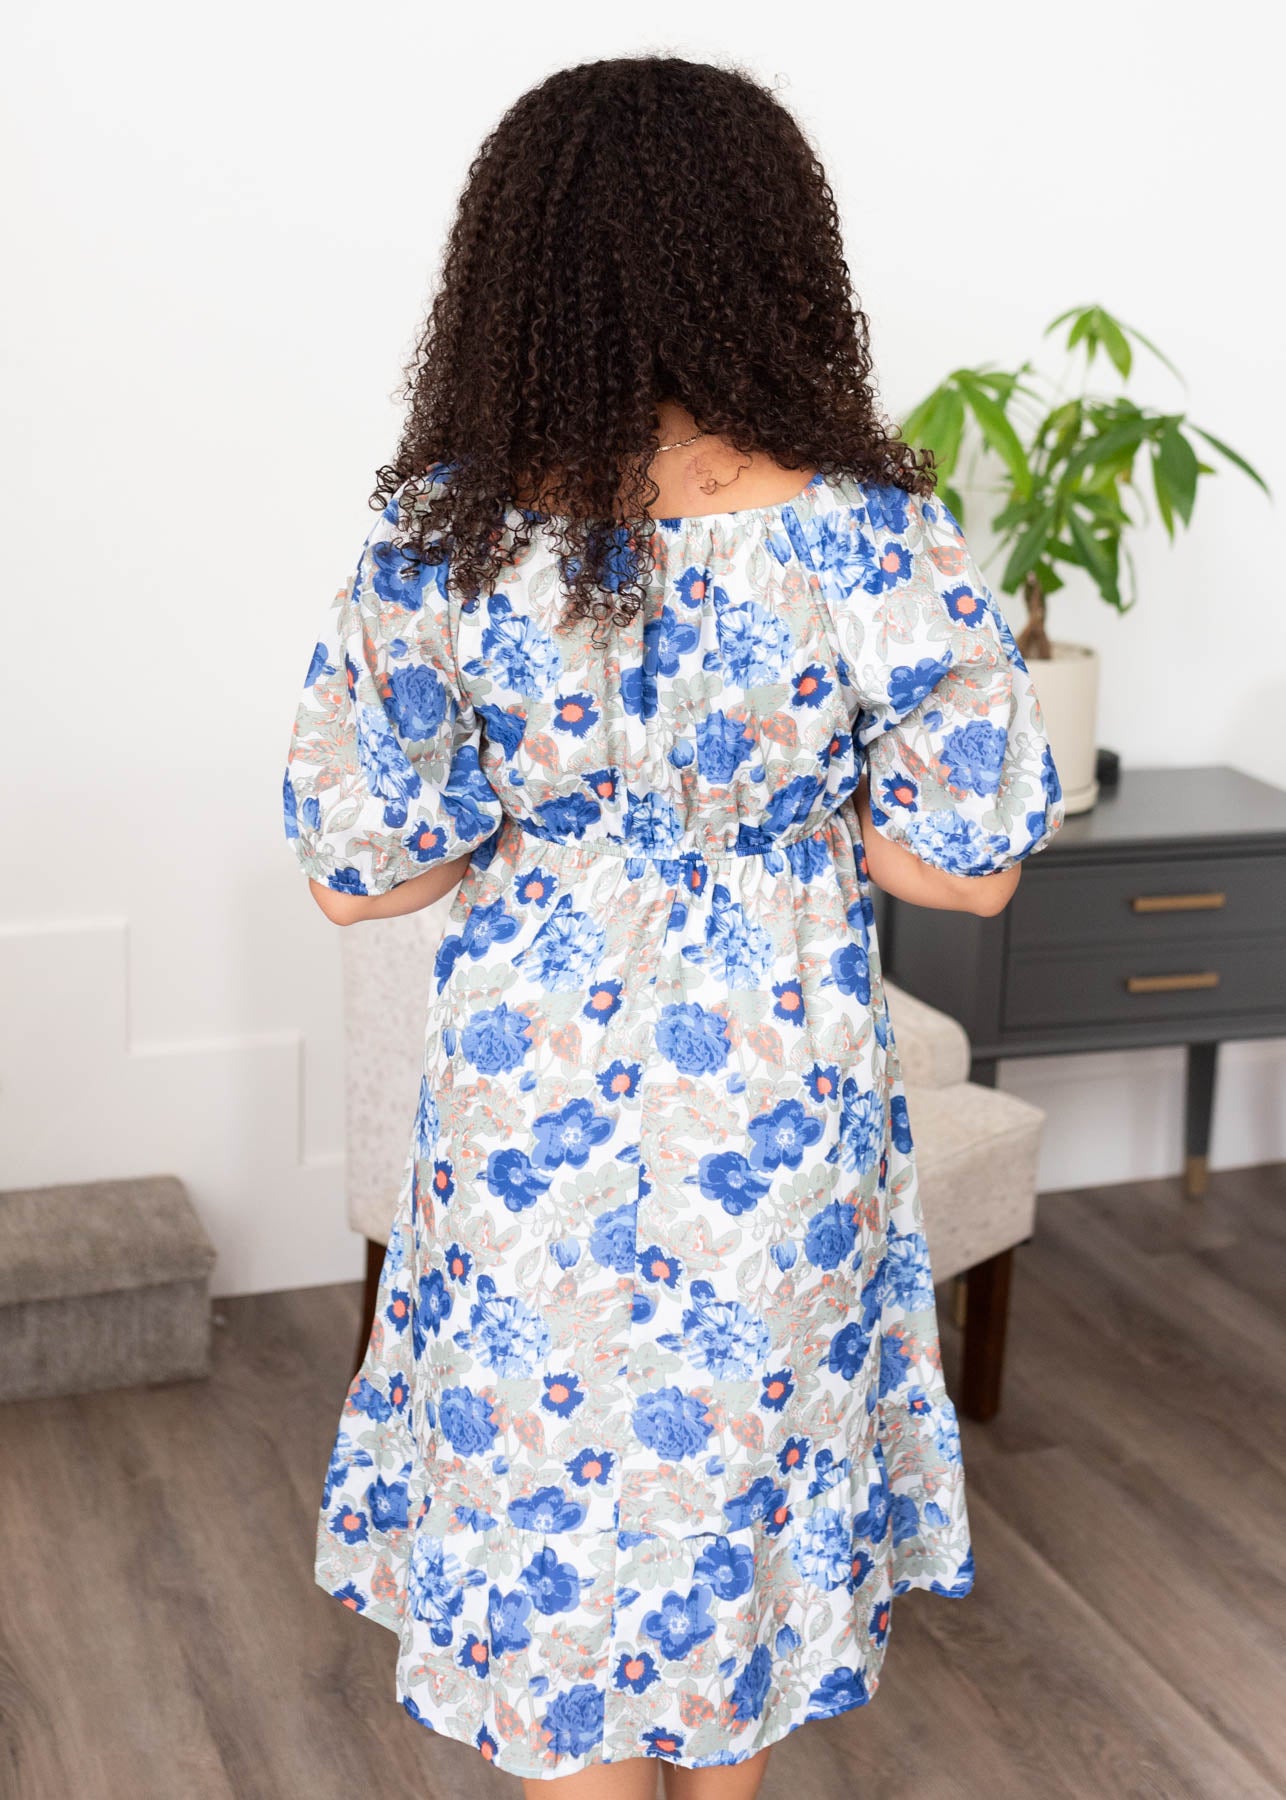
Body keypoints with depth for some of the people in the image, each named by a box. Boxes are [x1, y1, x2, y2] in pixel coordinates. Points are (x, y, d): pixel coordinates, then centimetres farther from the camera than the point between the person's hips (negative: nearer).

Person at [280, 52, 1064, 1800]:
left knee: (549, 1491, 17)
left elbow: (358, 865, -7)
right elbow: (973, 863, -9)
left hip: (524, 1107, 0)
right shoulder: (873, 538, -17)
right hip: (777, 1111, 1)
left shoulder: (446, 539, -15)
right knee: (744, 1465, 23)